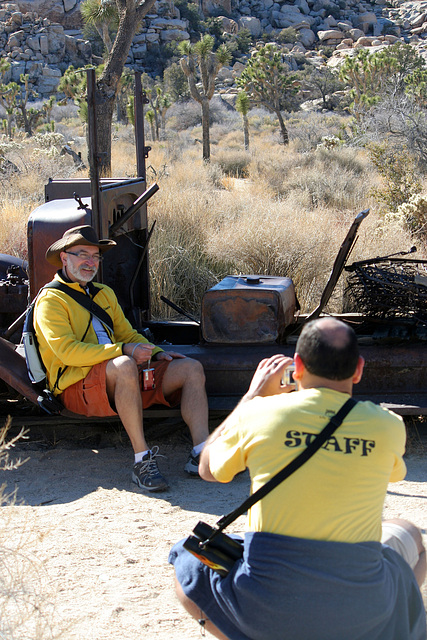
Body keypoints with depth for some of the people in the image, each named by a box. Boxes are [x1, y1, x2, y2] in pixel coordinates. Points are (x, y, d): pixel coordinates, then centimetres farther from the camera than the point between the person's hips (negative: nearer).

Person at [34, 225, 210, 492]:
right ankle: (142, 460, -38)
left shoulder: (105, 293, 24)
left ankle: (201, 456, -21)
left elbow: (128, 334, 27)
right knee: (124, 366, -40)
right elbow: (67, 351, -16)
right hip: (77, 385, -8)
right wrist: (124, 350, -22)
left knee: (191, 368, -7)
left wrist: (157, 353, 6)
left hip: (119, 384, 8)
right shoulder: (51, 300, -2)